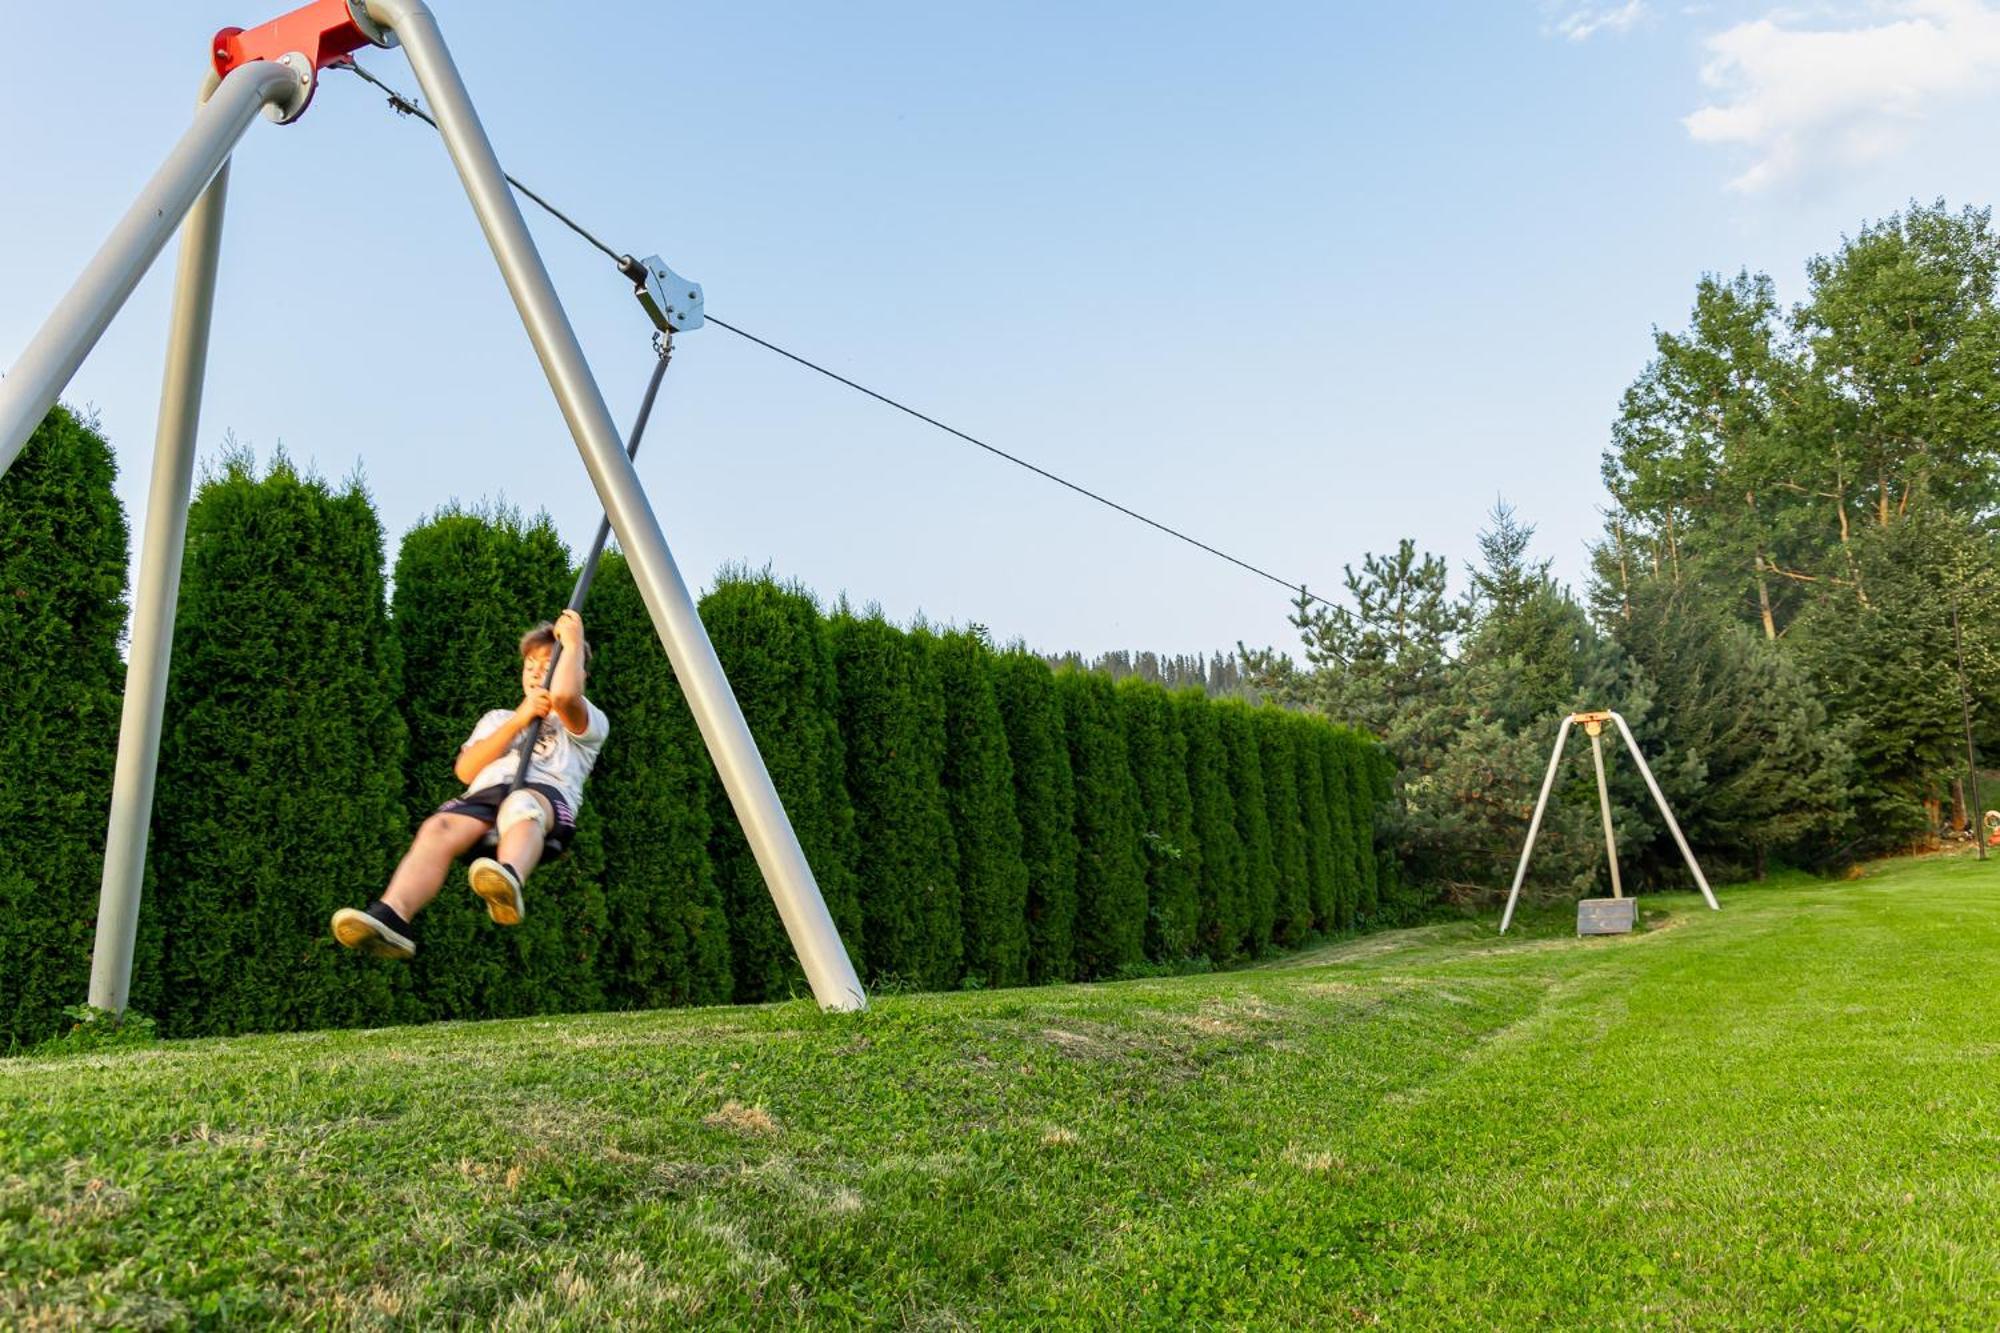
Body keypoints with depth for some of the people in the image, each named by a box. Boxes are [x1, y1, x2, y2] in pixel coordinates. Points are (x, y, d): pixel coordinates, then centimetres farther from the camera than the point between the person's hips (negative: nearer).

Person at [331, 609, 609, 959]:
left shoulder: (590, 721, 25)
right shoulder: (498, 717, 39)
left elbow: (564, 695, -3)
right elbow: (465, 770, 19)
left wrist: (573, 643, 12)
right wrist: (519, 720, 13)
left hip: (546, 791, -4)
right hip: (485, 793, 4)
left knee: (522, 804, -40)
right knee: (438, 827, -30)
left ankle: (508, 882, -71)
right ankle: (391, 917, -55)